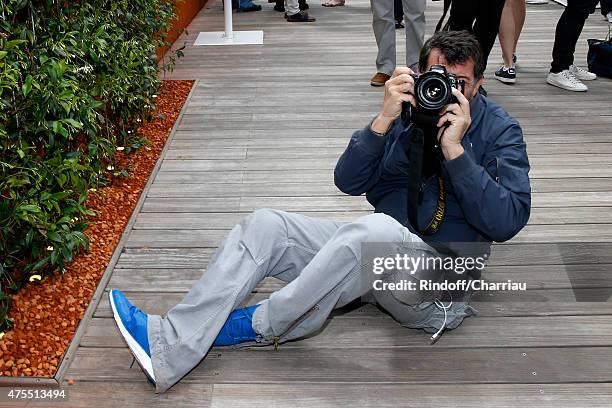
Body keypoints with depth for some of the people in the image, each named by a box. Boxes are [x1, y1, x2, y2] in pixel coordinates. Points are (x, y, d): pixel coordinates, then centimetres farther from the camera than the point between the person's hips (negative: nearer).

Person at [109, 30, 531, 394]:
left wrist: (454, 148, -22)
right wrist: (384, 120, -18)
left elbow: (508, 221, -17)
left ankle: (258, 326, -21)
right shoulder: (408, 108, 7)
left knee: (376, 228, -39)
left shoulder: (500, 131, -3)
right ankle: (168, 346, -21)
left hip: (442, 266, -5)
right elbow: (349, 182, -4)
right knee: (264, 225, -12)